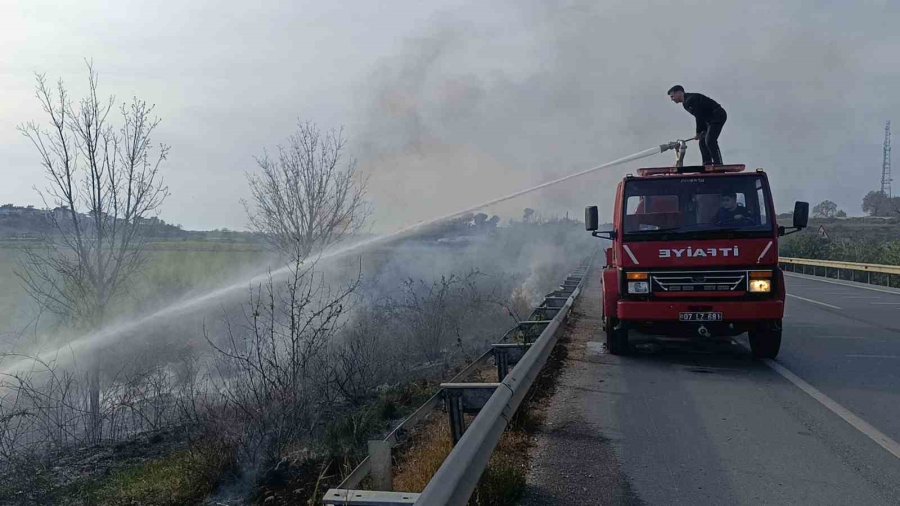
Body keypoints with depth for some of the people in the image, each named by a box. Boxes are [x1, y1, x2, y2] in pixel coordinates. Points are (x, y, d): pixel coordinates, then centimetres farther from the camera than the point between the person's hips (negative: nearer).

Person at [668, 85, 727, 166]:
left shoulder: (691, 99, -19)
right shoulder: (685, 104, 13)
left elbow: (699, 117, -19)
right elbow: (699, 117, 11)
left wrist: (698, 132, -11)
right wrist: (703, 131, 1)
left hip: (718, 116, -10)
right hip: (710, 119, 10)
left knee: (710, 141, -19)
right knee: (702, 142, 7)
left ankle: (718, 164, -17)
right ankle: (707, 165, 7)